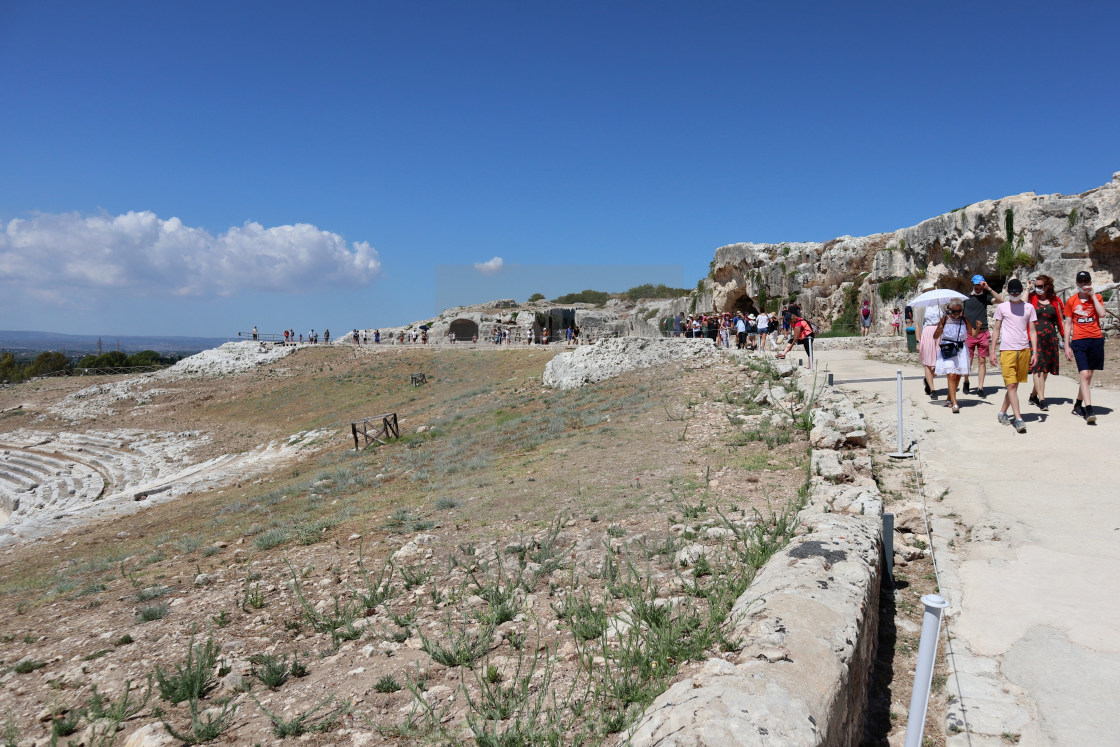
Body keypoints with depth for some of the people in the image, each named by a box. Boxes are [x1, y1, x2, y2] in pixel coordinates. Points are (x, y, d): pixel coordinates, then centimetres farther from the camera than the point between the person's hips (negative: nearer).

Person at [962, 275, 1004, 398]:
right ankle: (966, 383, 22)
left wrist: (989, 289, -8)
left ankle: (980, 388, 0)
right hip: (969, 333, -1)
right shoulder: (966, 298, 8)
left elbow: (1001, 300, -3)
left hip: (983, 333, 1)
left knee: (982, 361, -1)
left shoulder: (985, 297, 10)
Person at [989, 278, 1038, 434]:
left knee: (1015, 385, 6)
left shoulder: (1029, 308, 10)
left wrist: (1035, 352, 3)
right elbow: (996, 330, 10)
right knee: (1011, 385, -10)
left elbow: (1032, 331, 11)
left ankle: (1002, 412, 22)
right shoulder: (1002, 307, 7)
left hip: (1024, 350, 2)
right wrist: (992, 351, 5)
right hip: (1007, 350, -2)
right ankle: (1018, 419, -12)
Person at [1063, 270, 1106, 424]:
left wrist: (1092, 295, -7)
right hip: (1079, 341, -1)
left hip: (1096, 339, 1)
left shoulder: (1096, 297, 8)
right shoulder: (1071, 301, 7)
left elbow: (1102, 314, -11)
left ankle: (1078, 405, 24)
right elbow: (1068, 324, 9)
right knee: (1084, 374, -12)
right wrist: (1067, 346, 5)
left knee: (1088, 375, 7)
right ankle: (1088, 410, -16)